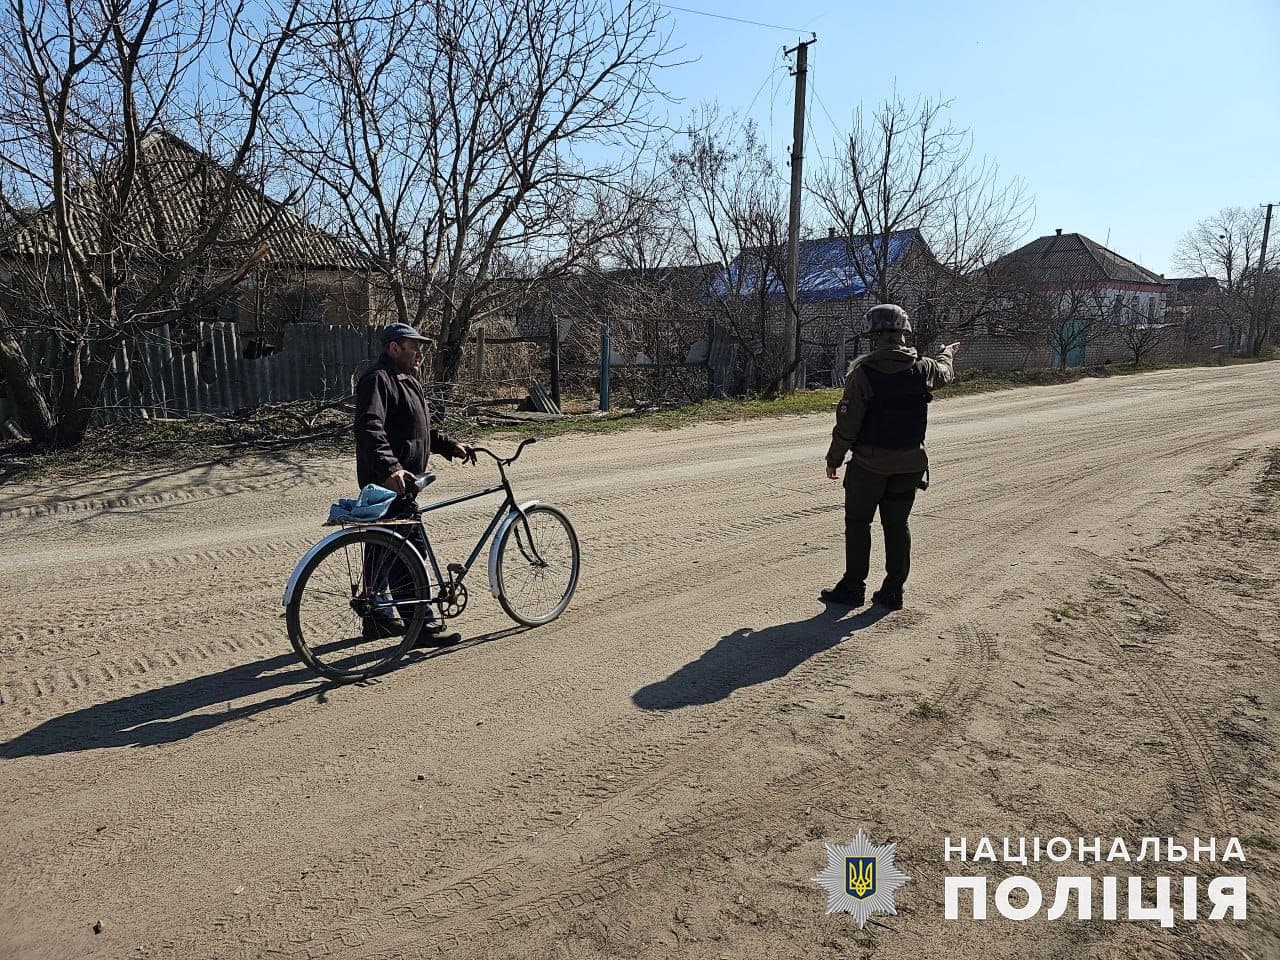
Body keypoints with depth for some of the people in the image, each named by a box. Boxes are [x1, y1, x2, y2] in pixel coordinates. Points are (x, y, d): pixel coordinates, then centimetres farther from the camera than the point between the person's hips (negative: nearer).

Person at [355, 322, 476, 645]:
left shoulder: (407, 381, 21)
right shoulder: (378, 379, -13)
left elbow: (423, 430, 29)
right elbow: (369, 429, -26)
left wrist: (450, 445, 15)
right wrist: (390, 468, -37)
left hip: (402, 481, 11)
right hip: (389, 483, -11)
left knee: (384, 551, 16)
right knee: (413, 551, -8)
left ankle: (378, 617, 26)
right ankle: (425, 623, -1)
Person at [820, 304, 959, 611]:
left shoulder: (863, 372, -14)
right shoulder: (923, 368, 0)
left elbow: (847, 422, -15)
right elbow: (945, 371, 25)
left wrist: (834, 458, -3)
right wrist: (947, 353, 48)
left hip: (869, 462, -4)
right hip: (909, 463, 4)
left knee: (857, 522, 8)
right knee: (897, 525, 11)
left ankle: (853, 588, 12)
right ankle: (893, 591, 16)